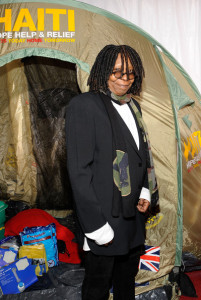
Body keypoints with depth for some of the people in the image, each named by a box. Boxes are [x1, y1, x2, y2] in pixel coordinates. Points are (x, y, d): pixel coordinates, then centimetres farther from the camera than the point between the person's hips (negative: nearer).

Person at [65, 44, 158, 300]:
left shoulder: (132, 106, 9)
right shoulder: (83, 105, -16)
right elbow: (79, 170, -19)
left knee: (127, 278, 25)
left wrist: (145, 191, 7)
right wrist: (95, 225, -19)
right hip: (104, 215, -7)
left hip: (134, 213, 8)